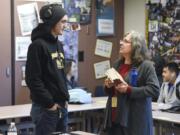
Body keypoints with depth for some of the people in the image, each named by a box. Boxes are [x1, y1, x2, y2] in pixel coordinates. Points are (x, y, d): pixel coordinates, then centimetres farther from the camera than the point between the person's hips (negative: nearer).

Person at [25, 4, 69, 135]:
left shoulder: (59, 45, 13)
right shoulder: (38, 45, -12)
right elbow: (33, 79, -16)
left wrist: (65, 98, 10)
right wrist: (49, 103, -15)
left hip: (62, 106, 8)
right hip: (45, 108, -8)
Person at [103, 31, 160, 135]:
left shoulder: (146, 65, -7)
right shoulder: (118, 64, 15)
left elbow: (155, 90, -17)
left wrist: (129, 90, -21)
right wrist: (108, 86, 2)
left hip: (135, 120, -7)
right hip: (115, 117, 7)